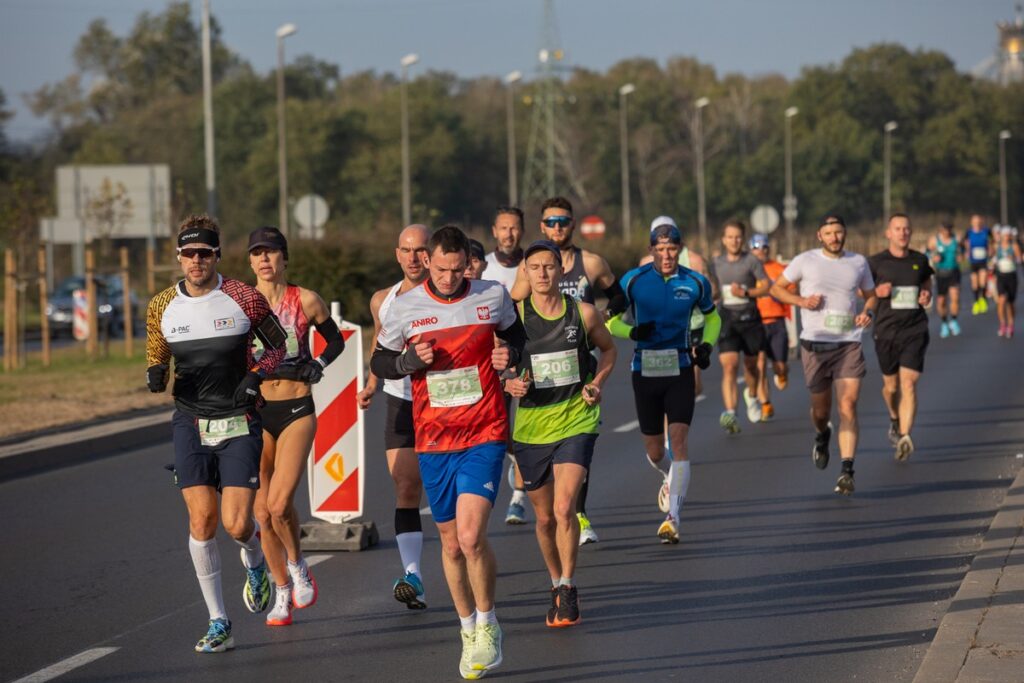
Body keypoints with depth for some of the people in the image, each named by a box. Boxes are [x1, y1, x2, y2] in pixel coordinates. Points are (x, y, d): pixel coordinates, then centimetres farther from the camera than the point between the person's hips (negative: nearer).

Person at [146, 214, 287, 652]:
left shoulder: (244, 299, -6)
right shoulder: (162, 308, 2)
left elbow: (277, 345, 7)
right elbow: (156, 362, 14)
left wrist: (256, 375, -12)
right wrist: (156, 376, -10)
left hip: (239, 423, -2)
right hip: (190, 423, 2)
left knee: (236, 524, -8)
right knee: (201, 519, -8)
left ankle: (255, 563, 31)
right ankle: (218, 623, 2)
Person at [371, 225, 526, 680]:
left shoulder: (493, 297, -2)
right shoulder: (404, 307, -2)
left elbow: (515, 333, 17)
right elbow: (379, 361, 9)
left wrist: (511, 353, -5)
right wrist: (409, 360, -12)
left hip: (485, 437, -2)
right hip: (433, 441, 2)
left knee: (471, 536, -17)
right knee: (451, 544, 10)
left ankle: (487, 623, 3)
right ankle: (468, 630, 28)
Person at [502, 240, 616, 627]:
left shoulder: (583, 314, -1)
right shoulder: (514, 316, -5)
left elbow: (608, 349, 18)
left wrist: (597, 384, 1)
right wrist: (509, 385, -21)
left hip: (576, 422, -1)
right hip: (531, 425, 1)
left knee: (564, 508, -18)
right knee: (545, 517, 11)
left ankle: (568, 588, -5)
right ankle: (558, 585, 32)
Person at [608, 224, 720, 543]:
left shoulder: (695, 283, 1)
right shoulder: (633, 281, -4)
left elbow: (712, 317, 18)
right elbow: (611, 321, 4)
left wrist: (706, 346, 0)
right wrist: (633, 331, -17)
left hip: (680, 370, -1)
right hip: (644, 370, 1)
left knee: (678, 441, -16)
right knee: (654, 451, 8)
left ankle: (673, 516, -18)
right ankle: (671, 477, 45)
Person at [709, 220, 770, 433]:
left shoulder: (751, 261, -2)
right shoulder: (716, 263, 7)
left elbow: (766, 286, -6)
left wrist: (746, 293, -17)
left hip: (750, 317, -1)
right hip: (727, 319, 1)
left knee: (750, 365, 15)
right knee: (729, 366, -15)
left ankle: (751, 396, 48)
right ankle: (730, 414, -26)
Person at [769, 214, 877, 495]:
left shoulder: (858, 262, 9)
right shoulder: (805, 261, 2)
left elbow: (871, 295, 22)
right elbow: (777, 288, 10)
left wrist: (868, 312, 0)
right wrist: (801, 301, -8)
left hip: (849, 344, 0)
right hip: (815, 343, 0)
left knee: (848, 405, -13)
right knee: (820, 408, 8)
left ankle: (847, 472, -15)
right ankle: (822, 436, 46)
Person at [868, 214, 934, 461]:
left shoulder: (920, 260, 6)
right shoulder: (876, 262, -1)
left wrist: (927, 296, 2)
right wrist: (877, 292, -13)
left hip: (915, 330, 0)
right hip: (886, 331, 0)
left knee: (908, 383, -14)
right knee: (891, 385, 12)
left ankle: (904, 437, -21)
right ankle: (894, 419, 44)